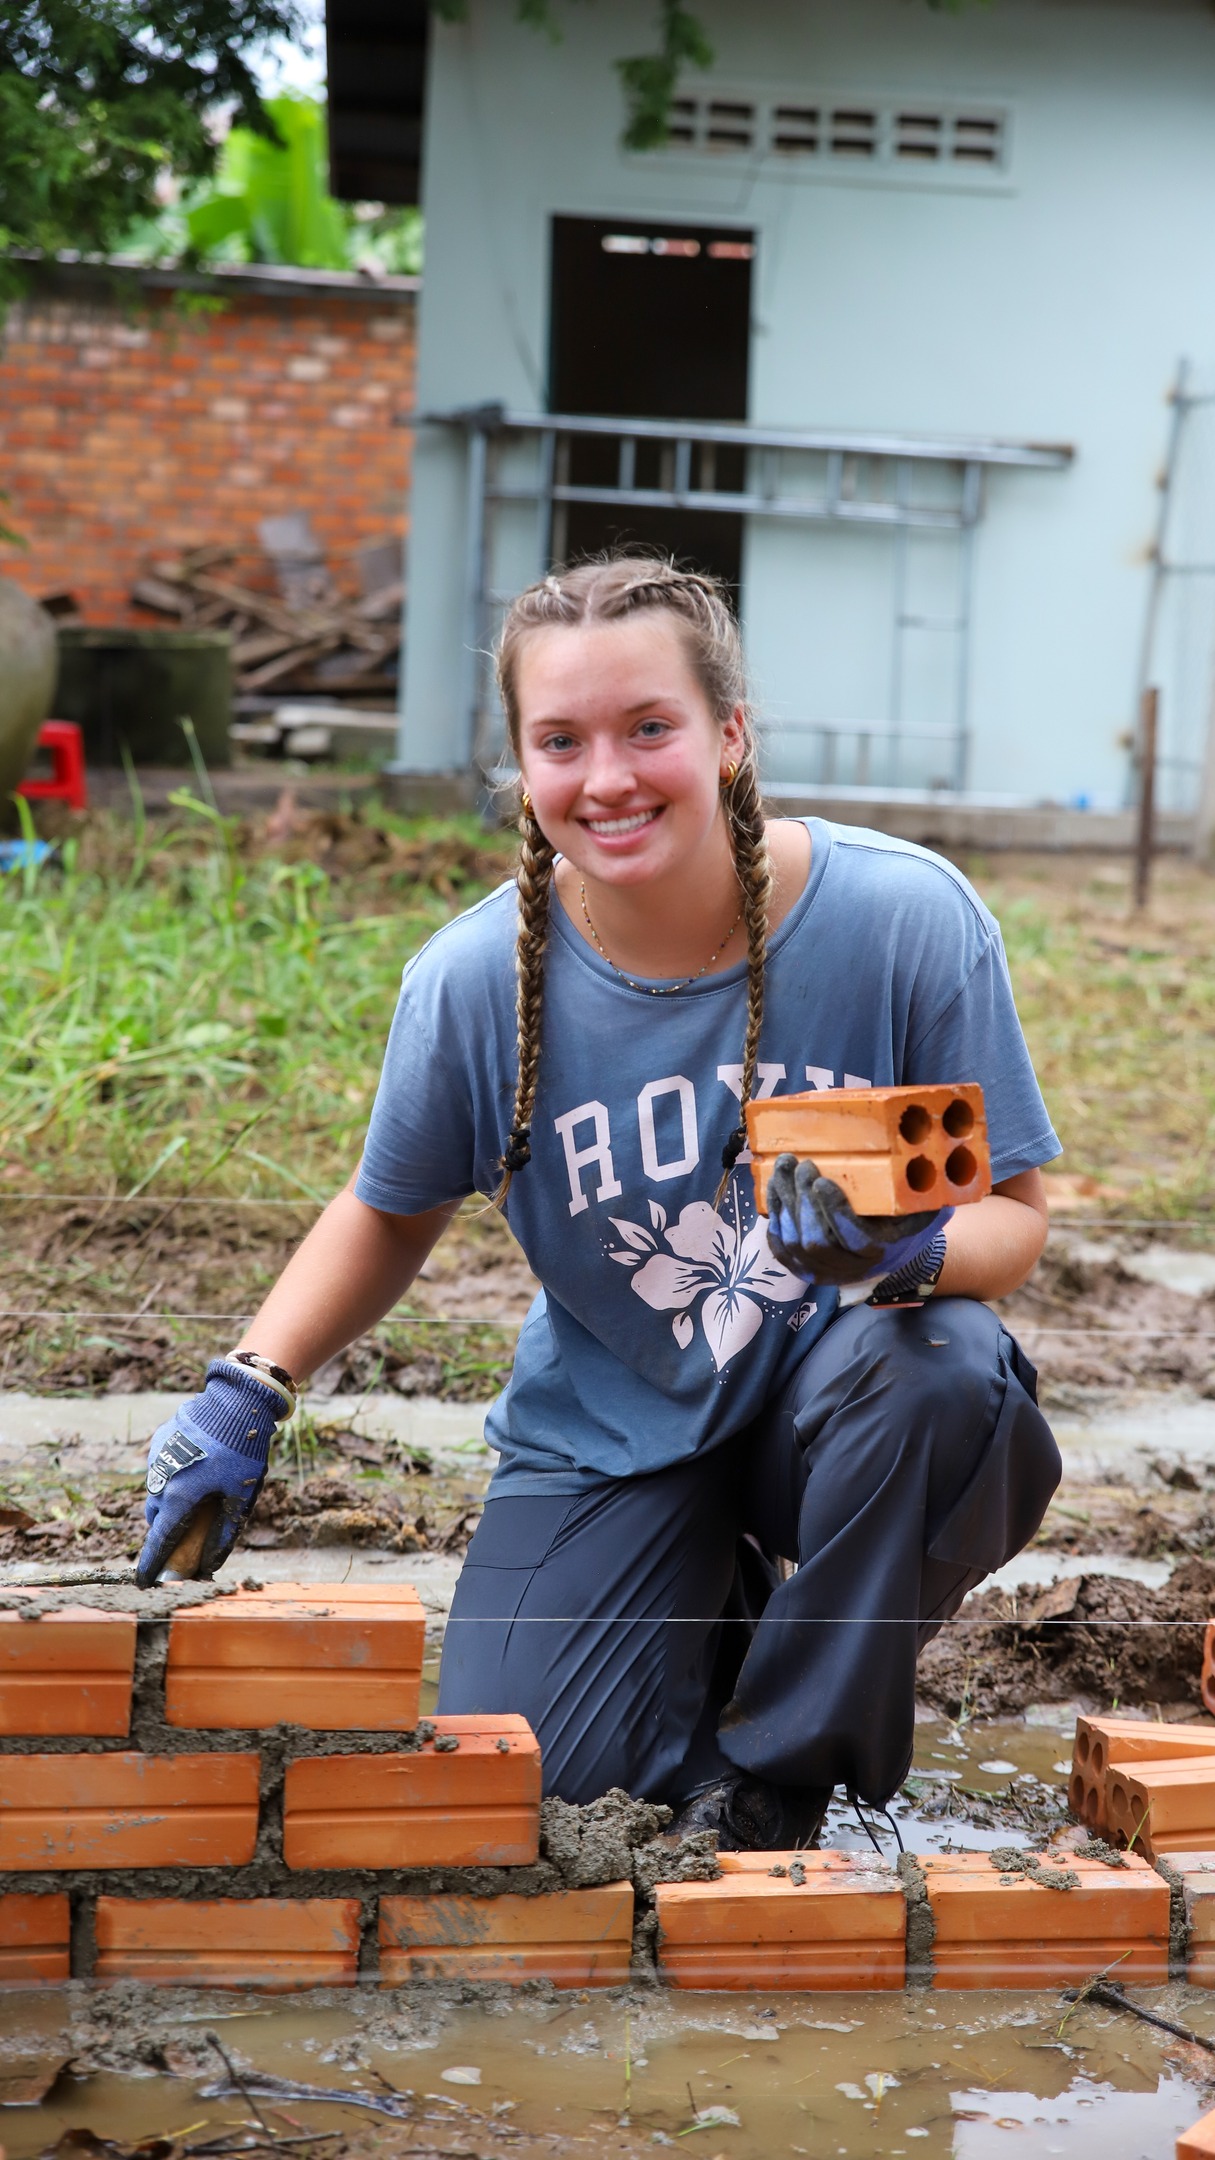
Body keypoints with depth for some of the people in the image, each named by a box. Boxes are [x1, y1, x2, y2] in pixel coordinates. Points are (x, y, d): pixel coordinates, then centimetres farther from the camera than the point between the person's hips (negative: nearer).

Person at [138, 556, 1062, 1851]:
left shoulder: (908, 920, -19)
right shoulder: (475, 980, -13)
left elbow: (1013, 1208, -11)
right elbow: (390, 1213, 6)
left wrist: (910, 1256, -35)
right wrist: (243, 1394, -7)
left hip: (836, 1399, 0)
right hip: (612, 1425, 1)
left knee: (936, 1373, -36)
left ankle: (777, 1771, -8)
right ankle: (713, 1610, 22)